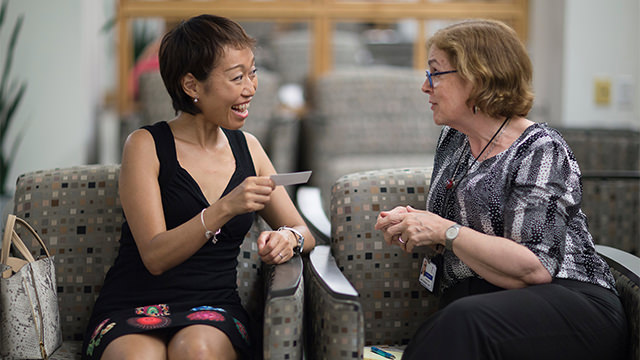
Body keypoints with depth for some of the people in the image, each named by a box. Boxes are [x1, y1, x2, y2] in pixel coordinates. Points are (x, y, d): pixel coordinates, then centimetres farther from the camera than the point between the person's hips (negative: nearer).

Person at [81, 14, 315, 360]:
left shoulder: (247, 148, 13)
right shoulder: (145, 146, -2)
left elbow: (303, 233, 16)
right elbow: (155, 257, -11)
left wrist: (289, 238, -9)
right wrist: (225, 209, -24)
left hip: (213, 308, 3)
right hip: (132, 309, -2)